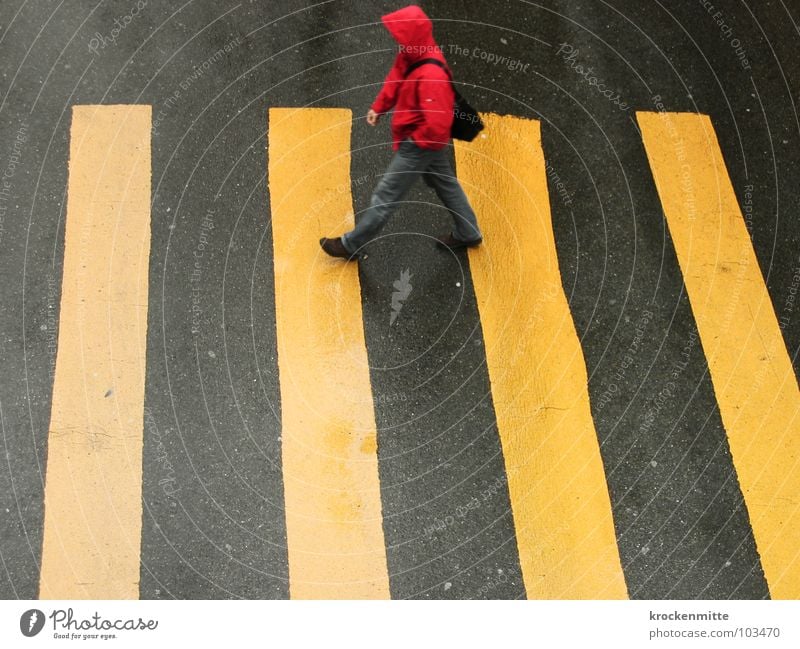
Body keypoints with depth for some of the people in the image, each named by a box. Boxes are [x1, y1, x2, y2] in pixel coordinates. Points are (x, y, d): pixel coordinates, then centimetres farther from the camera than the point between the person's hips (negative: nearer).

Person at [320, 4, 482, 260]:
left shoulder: (431, 75, -35)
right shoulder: (411, 56, -6)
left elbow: (438, 124, -36)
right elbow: (395, 79, 12)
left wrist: (416, 140, -19)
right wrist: (378, 107, 2)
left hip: (420, 144, -10)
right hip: (430, 142, 10)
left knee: (386, 195, 2)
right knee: (446, 184, 23)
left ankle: (350, 244, 15)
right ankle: (468, 233, 40)